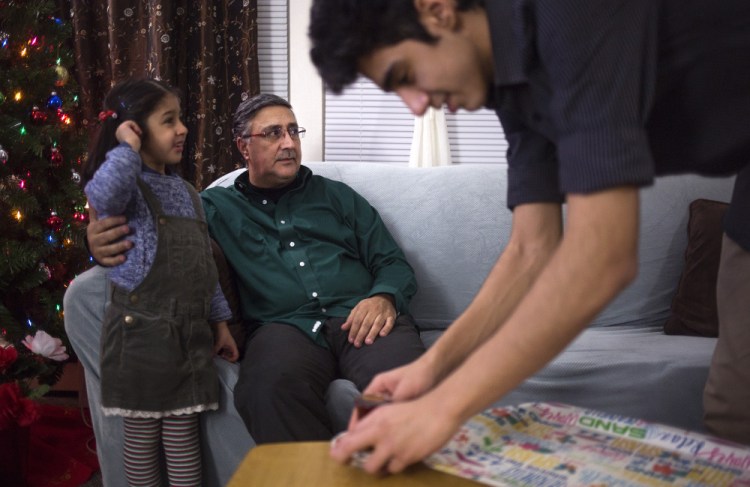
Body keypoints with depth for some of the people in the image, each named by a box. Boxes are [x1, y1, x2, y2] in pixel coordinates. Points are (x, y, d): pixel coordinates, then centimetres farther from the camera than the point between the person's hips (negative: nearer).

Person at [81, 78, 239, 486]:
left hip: (191, 331, 6)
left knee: (183, 438, 10)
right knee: (142, 438, 7)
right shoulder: (123, 185, -7)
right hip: (140, 330, -6)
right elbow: (102, 195, -34)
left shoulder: (185, 191, 16)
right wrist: (127, 148, -18)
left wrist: (219, 321, 16)